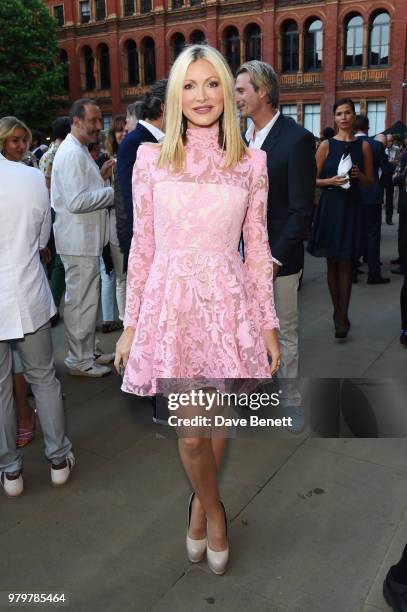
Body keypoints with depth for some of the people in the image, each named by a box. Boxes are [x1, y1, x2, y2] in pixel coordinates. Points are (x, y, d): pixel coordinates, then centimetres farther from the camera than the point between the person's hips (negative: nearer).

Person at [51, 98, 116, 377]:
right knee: (82, 302, -1)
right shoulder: (72, 153, -17)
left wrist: (100, 176, 6)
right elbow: (77, 201, -26)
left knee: (87, 300, 17)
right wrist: (112, 191, -17)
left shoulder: (79, 150, 16)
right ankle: (80, 361, 12)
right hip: (79, 241, -10)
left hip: (86, 239, 10)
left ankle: (88, 352, 30)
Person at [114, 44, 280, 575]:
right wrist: (131, 323, 4)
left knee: (216, 425, 11)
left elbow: (257, 248, 6)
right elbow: (142, 247, 4)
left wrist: (269, 323, 6)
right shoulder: (151, 159, 2)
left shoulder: (251, 162, 3)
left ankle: (200, 506, 40)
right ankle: (214, 513, 34)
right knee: (190, 433, 3)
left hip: (229, 302, 1)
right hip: (171, 300, 0)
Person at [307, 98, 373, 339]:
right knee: (333, 262, 6)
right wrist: (332, 181, -15)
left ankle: (342, 317, -2)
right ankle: (339, 312, 19)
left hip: (351, 208, 0)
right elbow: (313, 179, 2)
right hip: (330, 206, 0)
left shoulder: (364, 146, 6)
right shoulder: (327, 145, 3)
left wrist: (359, 175, -11)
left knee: (346, 263, -4)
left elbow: (370, 182, 9)